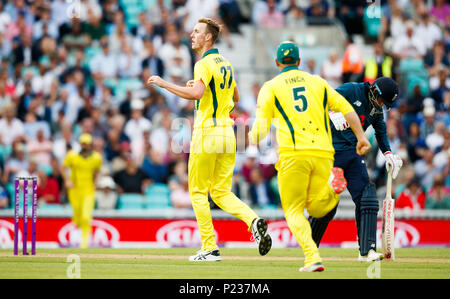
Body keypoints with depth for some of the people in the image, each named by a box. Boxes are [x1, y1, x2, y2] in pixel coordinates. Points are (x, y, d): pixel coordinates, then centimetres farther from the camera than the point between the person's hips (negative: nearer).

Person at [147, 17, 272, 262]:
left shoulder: (204, 64, -11)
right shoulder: (225, 64, 16)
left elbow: (196, 93, -28)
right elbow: (235, 97, 27)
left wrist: (164, 84, -20)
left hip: (207, 133, -8)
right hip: (227, 134, 8)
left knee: (198, 193, 3)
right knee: (221, 193, 10)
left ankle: (210, 248, 1)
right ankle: (253, 220, -15)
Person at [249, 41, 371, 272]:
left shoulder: (270, 87, 11)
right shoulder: (317, 82, 20)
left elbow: (261, 130, 8)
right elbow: (347, 109, 11)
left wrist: (252, 138, 30)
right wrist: (361, 138, 13)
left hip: (293, 153, -3)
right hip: (323, 152, 3)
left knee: (294, 210, 5)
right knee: (315, 209, 15)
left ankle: (312, 257, -17)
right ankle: (332, 189, -20)